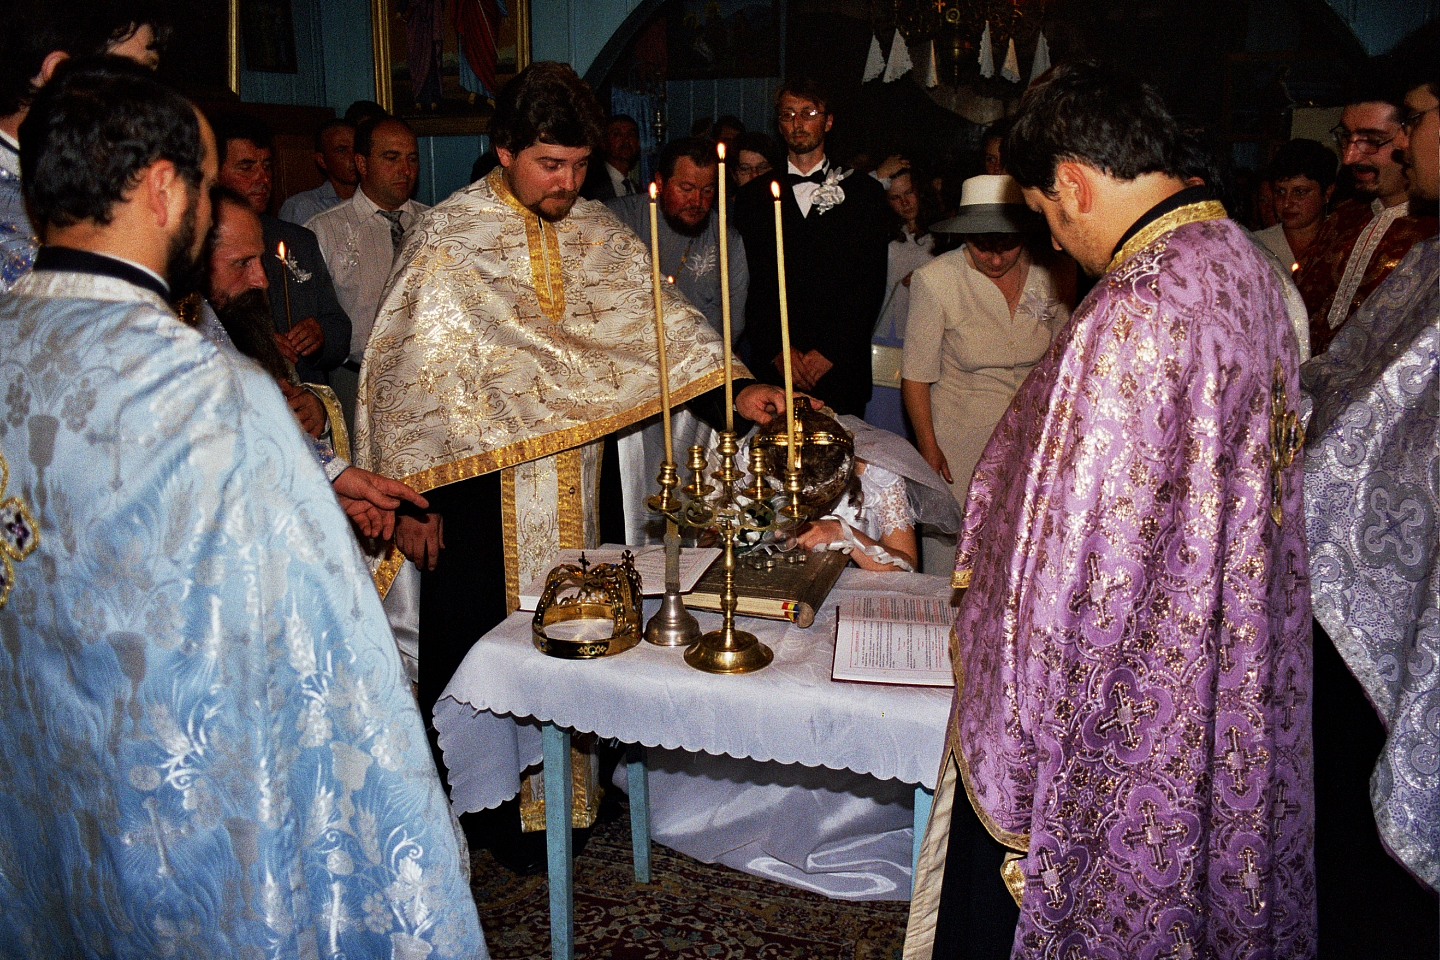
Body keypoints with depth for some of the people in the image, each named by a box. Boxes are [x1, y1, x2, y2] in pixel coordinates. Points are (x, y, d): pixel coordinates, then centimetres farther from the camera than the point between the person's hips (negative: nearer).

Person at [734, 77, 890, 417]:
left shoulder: (864, 191, 8)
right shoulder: (752, 197, 11)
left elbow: (871, 284, 1)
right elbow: (747, 285, 5)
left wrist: (830, 351, -8)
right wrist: (776, 351, -7)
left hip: (841, 367, 0)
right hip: (772, 369, 1)